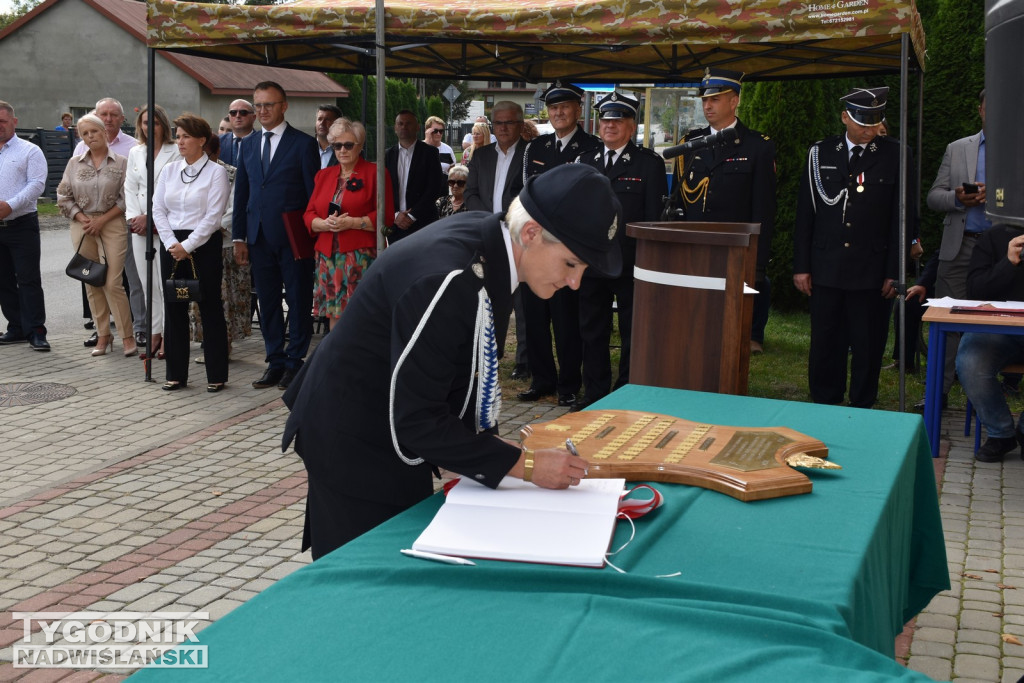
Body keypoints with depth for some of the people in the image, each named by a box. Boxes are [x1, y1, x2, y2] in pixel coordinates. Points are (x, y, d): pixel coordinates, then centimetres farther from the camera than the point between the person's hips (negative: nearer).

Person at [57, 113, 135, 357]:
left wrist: (102, 220, -9)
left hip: (112, 225, -4)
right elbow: (63, 197, 10)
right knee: (92, 283, 5)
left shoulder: (120, 163, 0)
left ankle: (127, 336, -1)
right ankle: (103, 336, 14)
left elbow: (126, 198, -3)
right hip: (82, 225, 4)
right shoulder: (74, 163, 9)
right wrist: (82, 218, -4)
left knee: (113, 283, -10)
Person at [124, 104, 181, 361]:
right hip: (139, 226, 5)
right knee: (147, 282, 6)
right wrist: (134, 217, -1)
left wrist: (149, 217, -10)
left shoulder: (174, 153, -3)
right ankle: (154, 333, 11)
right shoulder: (135, 153, 15)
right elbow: (130, 187, 14)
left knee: (165, 281, -7)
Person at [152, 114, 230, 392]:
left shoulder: (216, 171, -4)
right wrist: (172, 244, -5)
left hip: (204, 245, -5)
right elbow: (158, 210, 7)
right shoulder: (169, 170, 11)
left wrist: (188, 246, -14)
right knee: (174, 309, 8)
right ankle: (176, 374, 16)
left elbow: (213, 215, -11)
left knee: (210, 308, 0)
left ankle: (216, 375, 8)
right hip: (171, 246, 5)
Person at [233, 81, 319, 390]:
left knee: (298, 302, 2)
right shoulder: (248, 145, 13)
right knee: (267, 303, 10)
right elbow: (241, 193, 14)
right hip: (259, 238, 5)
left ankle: (295, 362, 11)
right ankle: (275, 362, 19)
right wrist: (239, 237, 8)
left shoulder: (303, 144, -3)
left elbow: (313, 194, -4)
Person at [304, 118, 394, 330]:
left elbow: (385, 215, -5)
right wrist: (325, 224, -8)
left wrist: (351, 223, -15)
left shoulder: (375, 173, 3)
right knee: (333, 315, 3)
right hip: (327, 256, 5)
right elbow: (309, 214, 14)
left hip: (360, 256, -5)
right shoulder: (324, 175, 18)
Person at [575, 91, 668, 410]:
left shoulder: (649, 163, -2)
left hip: (632, 264, -5)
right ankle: (595, 392, 22)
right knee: (592, 332, 11)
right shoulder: (586, 161, 12)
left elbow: (655, 216, -6)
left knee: (632, 334, 5)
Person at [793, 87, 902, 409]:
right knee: (825, 345, 7)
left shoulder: (895, 155, 1)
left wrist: (894, 271, -3)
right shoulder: (821, 153, 6)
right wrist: (801, 266, 3)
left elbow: (900, 218, 1)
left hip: (872, 270, -1)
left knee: (868, 348, 5)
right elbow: (805, 213, 7)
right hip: (826, 269, 1)